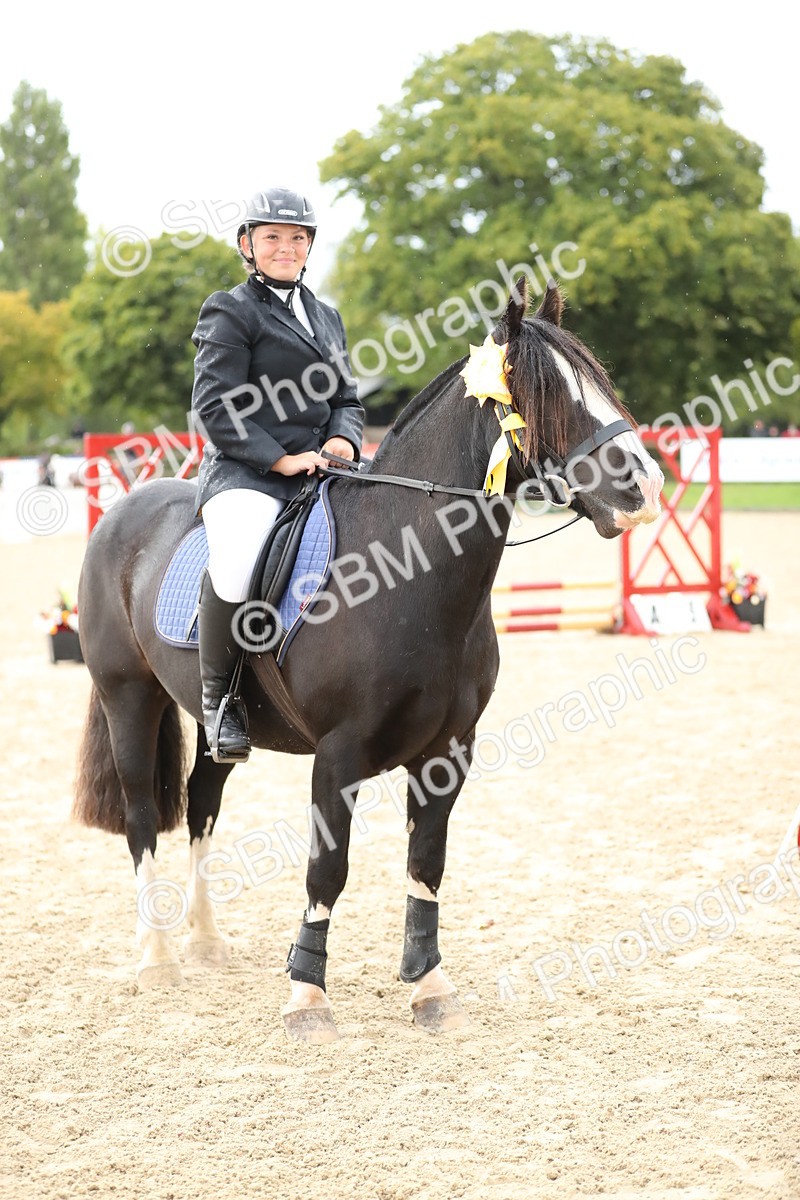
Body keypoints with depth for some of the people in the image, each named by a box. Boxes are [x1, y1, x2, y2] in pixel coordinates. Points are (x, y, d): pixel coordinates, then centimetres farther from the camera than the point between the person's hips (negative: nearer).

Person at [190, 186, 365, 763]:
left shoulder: (327, 317, 24)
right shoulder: (230, 311, 3)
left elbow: (347, 397, 24)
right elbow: (215, 407, -6)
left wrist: (344, 439, 0)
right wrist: (279, 459, -15)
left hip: (323, 470, 7)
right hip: (245, 473, -7)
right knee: (236, 563, -36)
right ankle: (219, 696, -14)